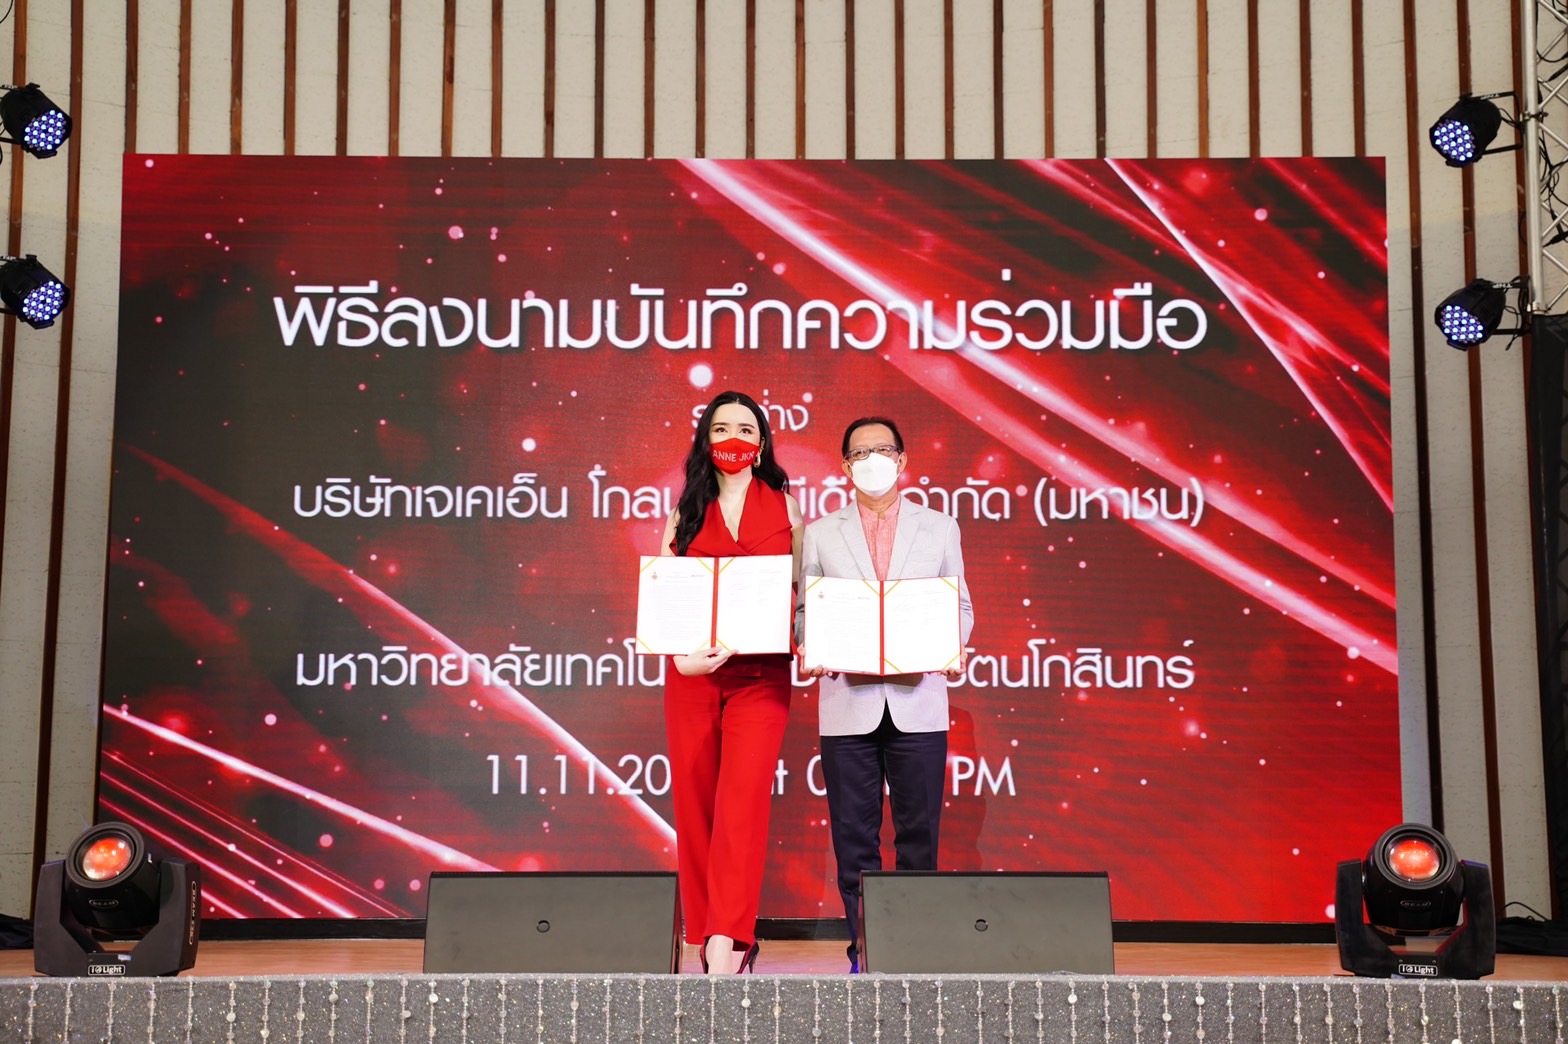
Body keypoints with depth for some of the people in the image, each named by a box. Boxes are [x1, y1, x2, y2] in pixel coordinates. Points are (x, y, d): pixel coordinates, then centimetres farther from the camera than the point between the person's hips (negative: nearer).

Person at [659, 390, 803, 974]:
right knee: (695, 805, 4)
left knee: (741, 804, -13)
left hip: (760, 676, -2)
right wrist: (680, 653, -10)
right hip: (693, 673, 2)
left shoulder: (783, 505, 10)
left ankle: (724, 951, -16)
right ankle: (716, 938, 17)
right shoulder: (687, 509, 11)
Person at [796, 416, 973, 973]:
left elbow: (960, 606, 12)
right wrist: (808, 648, -11)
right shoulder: (820, 534, 11)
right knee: (853, 837, 4)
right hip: (846, 703, 0)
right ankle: (864, 948, 13)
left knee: (918, 833, 3)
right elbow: (806, 608, 9)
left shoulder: (939, 528, 11)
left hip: (917, 703, 0)